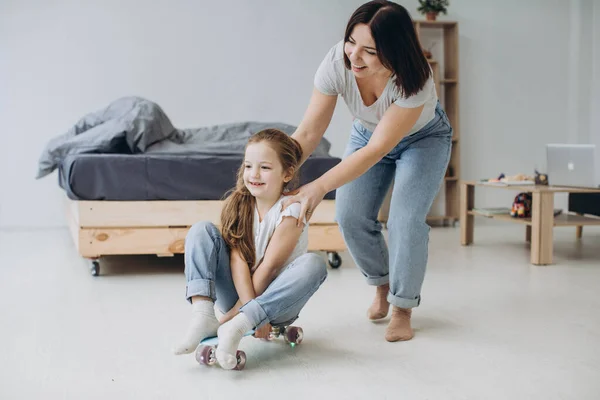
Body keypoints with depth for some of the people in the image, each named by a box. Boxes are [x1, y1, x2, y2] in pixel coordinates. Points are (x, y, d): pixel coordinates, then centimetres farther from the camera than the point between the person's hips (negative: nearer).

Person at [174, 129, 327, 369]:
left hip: (274, 300, -3)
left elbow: (269, 267, -19)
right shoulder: (239, 204, -3)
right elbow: (238, 259, -14)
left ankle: (235, 327, -37)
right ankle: (203, 317, -29)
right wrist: (250, 305, -28)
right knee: (201, 230, -12)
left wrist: (236, 312, -19)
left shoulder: (291, 210, -15)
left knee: (314, 264, -32)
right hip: (239, 292, 3)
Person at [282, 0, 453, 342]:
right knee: (351, 218, -5)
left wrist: (320, 187, -43)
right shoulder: (337, 62, -31)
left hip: (424, 138, -3)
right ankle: (382, 285, 22)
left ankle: (403, 308, 4)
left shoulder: (415, 80, -40)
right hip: (368, 133, 4)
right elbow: (308, 133, -25)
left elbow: (377, 150, -39)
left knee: (406, 221, -17)